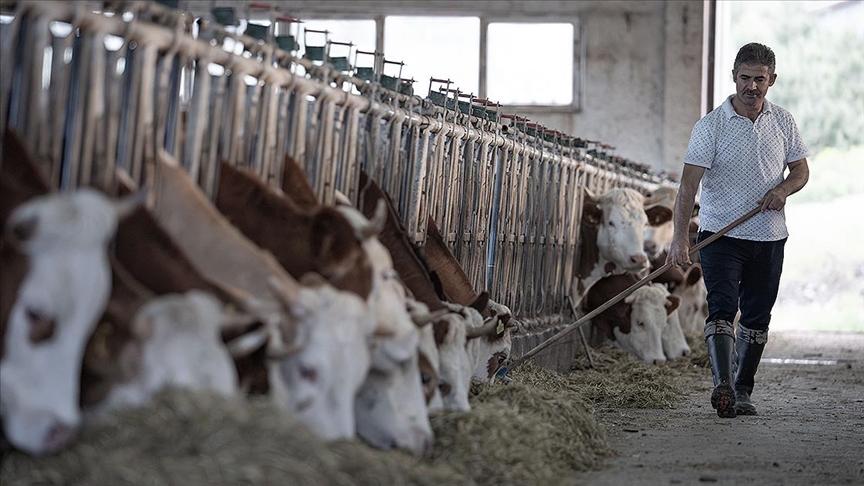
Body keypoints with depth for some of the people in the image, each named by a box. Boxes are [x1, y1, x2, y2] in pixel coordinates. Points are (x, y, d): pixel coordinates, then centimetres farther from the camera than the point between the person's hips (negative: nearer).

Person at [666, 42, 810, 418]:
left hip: (769, 237, 4)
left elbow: (801, 169, 14)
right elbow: (689, 183, -14)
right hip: (720, 233, -4)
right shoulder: (710, 126, -9)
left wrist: (783, 189, -11)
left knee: (756, 317, 7)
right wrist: (680, 236, -25)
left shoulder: (783, 123, 5)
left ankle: (742, 391, 17)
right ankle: (722, 385, -29)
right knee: (722, 308, -18)